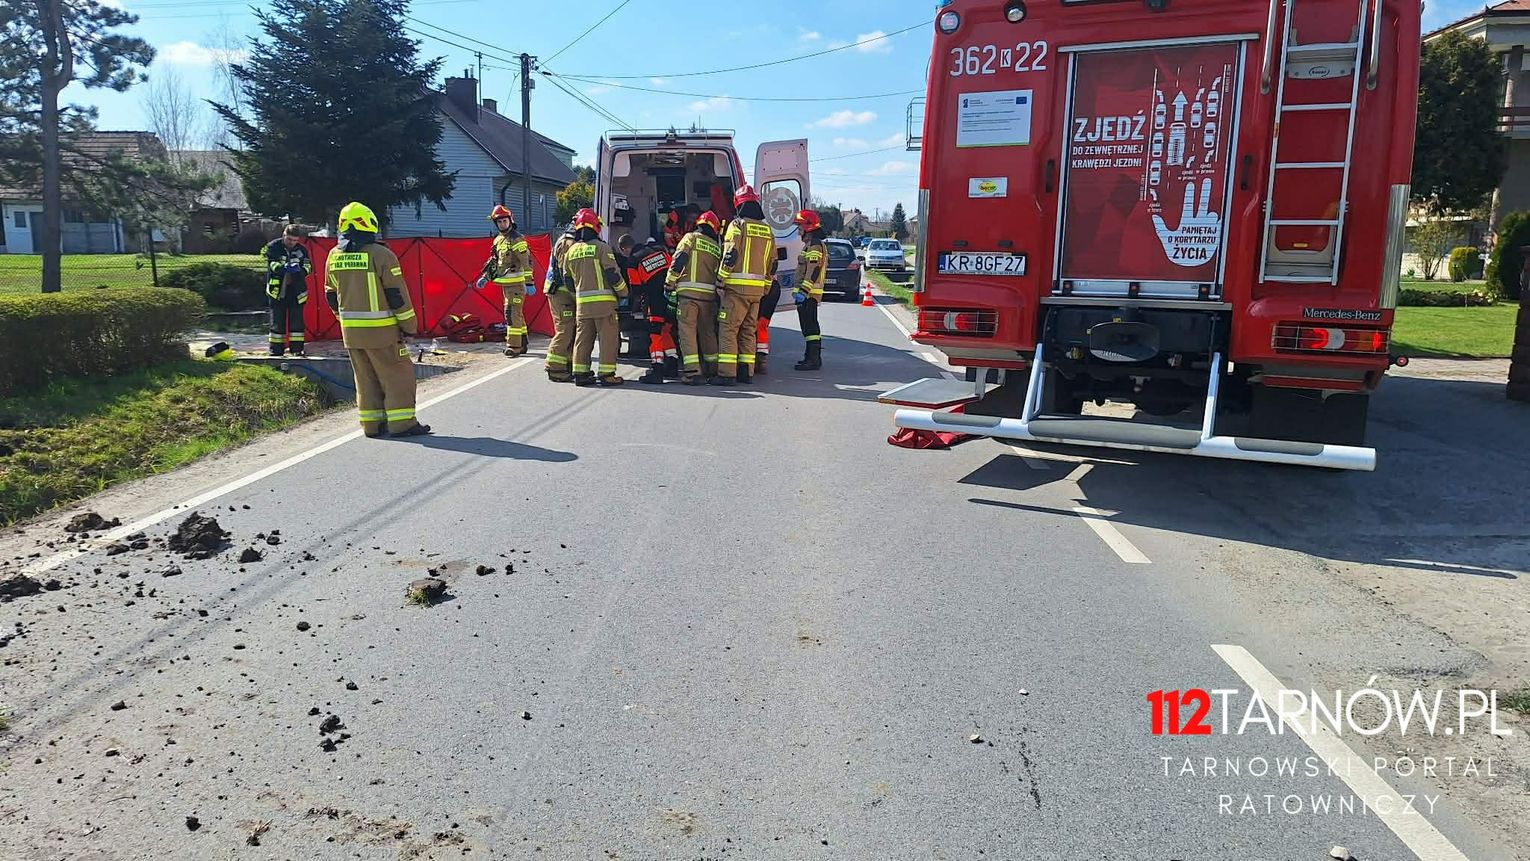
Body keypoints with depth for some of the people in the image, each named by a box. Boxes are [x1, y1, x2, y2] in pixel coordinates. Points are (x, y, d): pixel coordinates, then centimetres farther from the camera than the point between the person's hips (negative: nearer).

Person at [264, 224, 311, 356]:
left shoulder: (302, 250, 4)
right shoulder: (273, 247, -3)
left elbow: (308, 266, -4)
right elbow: (272, 264, -17)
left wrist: (299, 270, -27)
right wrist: (284, 268, -37)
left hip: (296, 291, 2)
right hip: (277, 290, -1)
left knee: (296, 320, 1)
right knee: (277, 321, 3)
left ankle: (297, 348, 7)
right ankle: (276, 349, 9)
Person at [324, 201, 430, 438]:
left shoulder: (334, 256, 7)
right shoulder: (380, 254, -13)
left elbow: (331, 294, 16)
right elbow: (397, 294, -12)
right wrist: (409, 325, -4)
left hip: (350, 330, 6)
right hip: (381, 329, -6)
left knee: (365, 377, 14)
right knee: (397, 374, 1)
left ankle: (372, 423, 17)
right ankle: (401, 422, 0)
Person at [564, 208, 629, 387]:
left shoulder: (571, 251, 11)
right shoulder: (601, 247, -7)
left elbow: (568, 279, 16)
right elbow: (613, 274, -11)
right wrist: (623, 292, 3)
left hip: (582, 302, 6)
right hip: (604, 300, -6)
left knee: (582, 338, 11)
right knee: (608, 338, 0)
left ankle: (580, 373, 12)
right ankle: (607, 374, -1)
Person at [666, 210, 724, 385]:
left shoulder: (691, 237, 3)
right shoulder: (717, 247, 17)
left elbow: (679, 260, -8)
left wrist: (669, 284, -3)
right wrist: (718, 294, 23)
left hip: (688, 291, -5)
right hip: (709, 294, 5)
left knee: (687, 331, -4)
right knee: (708, 331, 16)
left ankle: (693, 371, -13)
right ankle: (713, 369, 24)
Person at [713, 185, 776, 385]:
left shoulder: (738, 225, -5)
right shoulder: (767, 230, 14)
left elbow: (730, 257, -13)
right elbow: (772, 265, 17)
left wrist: (721, 283, -7)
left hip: (737, 286, -6)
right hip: (757, 288, 6)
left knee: (728, 329, -5)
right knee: (748, 330, 14)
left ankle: (727, 374, -11)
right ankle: (746, 372, 16)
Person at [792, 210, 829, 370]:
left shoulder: (814, 245, -14)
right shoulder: (811, 244, 21)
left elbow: (813, 270, -22)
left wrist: (803, 290, -26)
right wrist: (798, 288, 28)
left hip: (809, 294, -11)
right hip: (809, 293, 11)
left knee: (809, 326, -11)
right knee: (810, 325, 15)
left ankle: (813, 360, -11)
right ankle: (812, 357, 22)